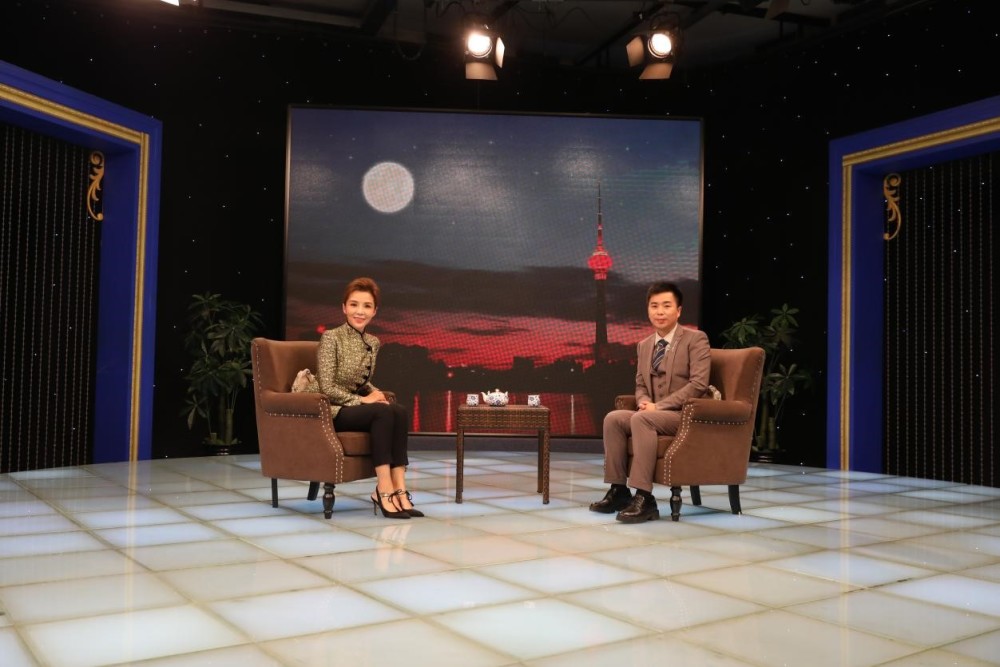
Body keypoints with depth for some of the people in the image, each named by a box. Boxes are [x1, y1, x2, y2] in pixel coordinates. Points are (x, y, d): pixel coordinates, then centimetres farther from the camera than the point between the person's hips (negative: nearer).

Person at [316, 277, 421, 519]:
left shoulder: (373, 342, 10)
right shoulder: (331, 338, -10)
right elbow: (327, 387, -15)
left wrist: (374, 392, 0)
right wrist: (361, 400, -16)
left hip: (356, 407, 6)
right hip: (332, 412, -6)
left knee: (400, 412, -25)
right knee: (383, 412, -33)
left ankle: (399, 489, -30)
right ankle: (384, 490, -31)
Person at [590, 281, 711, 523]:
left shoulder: (696, 339, -4)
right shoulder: (644, 345, 16)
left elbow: (698, 384, -14)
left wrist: (658, 406, -19)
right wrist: (645, 401, -6)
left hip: (686, 414, -6)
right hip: (653, 413, 6)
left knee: (641, 419, -33)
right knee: (613, 418, -19)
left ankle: (644, 498, -33)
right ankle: (619, 490, -13)